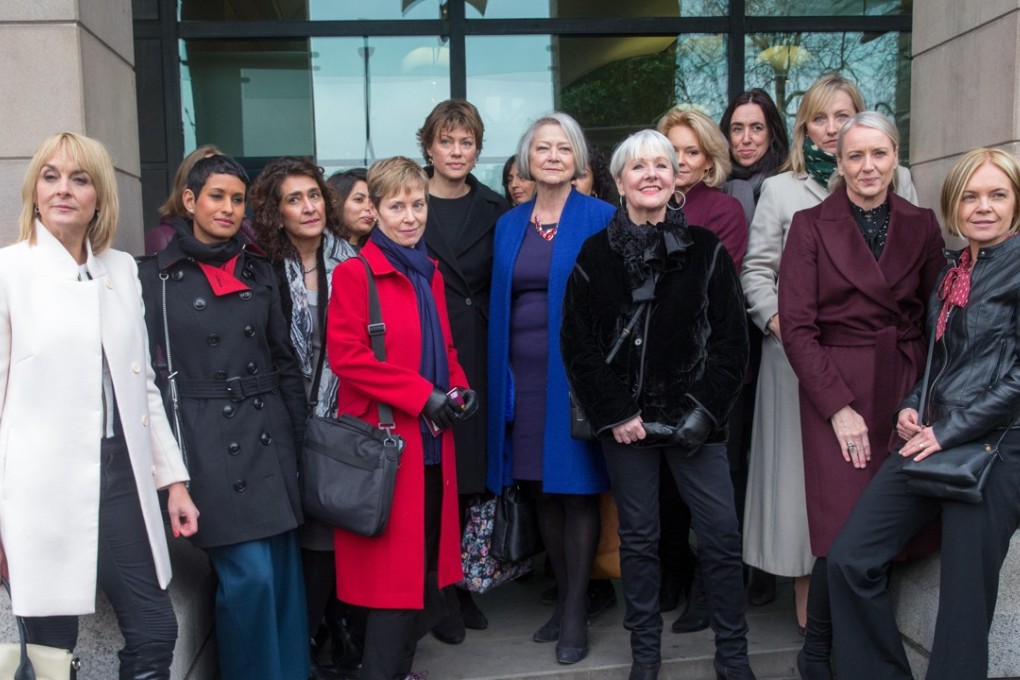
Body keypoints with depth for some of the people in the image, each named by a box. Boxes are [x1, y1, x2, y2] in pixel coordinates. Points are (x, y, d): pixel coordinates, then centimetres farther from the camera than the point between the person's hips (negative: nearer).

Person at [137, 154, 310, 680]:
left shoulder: (258, 271, 12)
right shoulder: (157, 276, 0)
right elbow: (149, 370, -3)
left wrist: (299, 434, 11)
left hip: (267, 434, 4)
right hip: (206, 439, -4)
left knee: (283, 568, 8)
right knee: (249, 574, -7)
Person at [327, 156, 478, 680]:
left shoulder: (429, 274, 15)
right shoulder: (355, 274, -7)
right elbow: (346, 354, -16)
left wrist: (460, 388, 1)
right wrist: (422, 395, -18)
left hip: (431, 441, 7)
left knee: (425, 562, 13)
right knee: (393, 565, -4)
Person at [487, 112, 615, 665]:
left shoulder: (600, 218, -2)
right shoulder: (509, 225, 12)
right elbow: (499, 304, 12)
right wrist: (501, 372, 5)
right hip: (523, 374, 5)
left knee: (577, 488, 1)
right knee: (542, 491, 11)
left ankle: (576, 613, 13)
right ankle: (563, 597, 27)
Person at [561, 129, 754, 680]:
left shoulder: (705, 249, 2)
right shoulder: (596, 254, 2)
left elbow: (731, 339, 1)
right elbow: (577, 344, 1)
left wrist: (704, 411, -7)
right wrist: (614, 414, -5)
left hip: (693, 420, 0)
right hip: (624, 420, 0)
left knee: (722, 537, 0)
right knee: (638, 538, 9)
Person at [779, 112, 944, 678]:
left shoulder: (921, 226, 9)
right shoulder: (811, 225, 0)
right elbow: (796, 325, -5)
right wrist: (839, 407, -11)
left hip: (906, 392, 3)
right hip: (836, 392, -3)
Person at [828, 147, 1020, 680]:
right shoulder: (950, 271, 16)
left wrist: (951, 431, -14)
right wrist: (911, 408, 6)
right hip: (930, 440, 7)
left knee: (964, 596, 0)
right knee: (849, 559, -1)